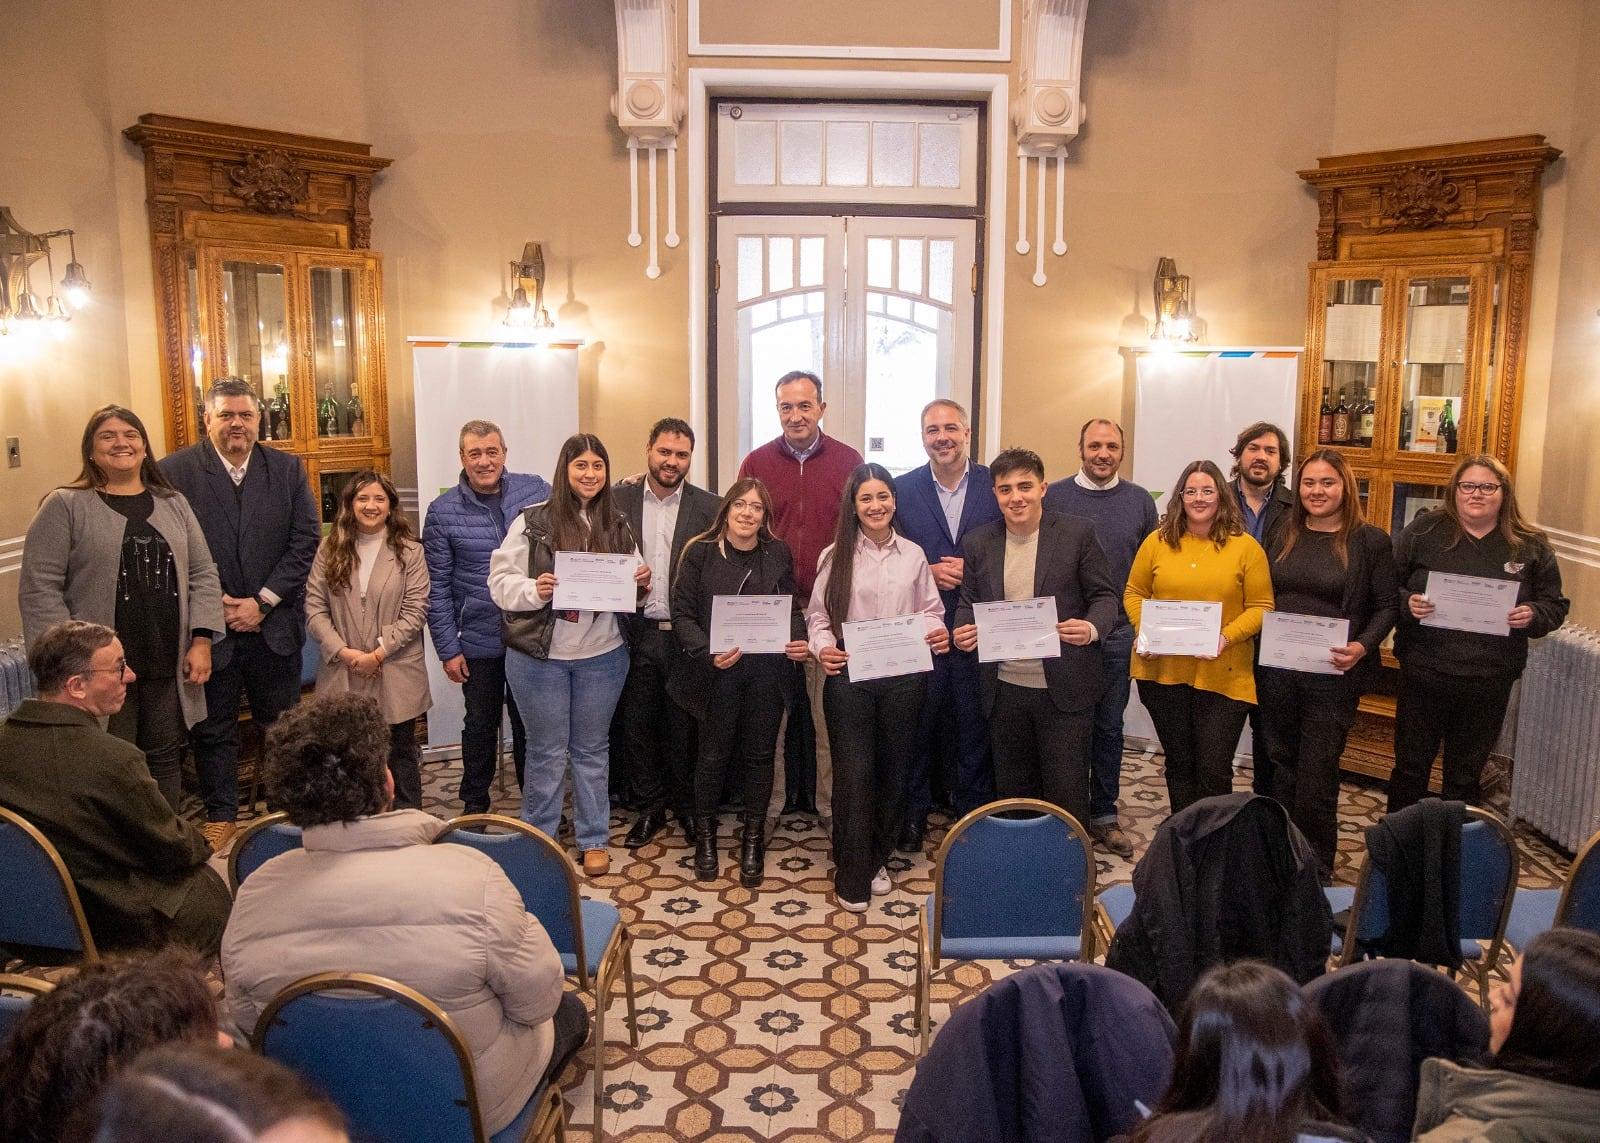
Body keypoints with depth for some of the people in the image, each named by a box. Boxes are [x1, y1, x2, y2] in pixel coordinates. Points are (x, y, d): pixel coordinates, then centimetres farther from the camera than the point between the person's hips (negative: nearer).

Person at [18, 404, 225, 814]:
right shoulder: (65, 506, -2)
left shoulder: (173, 504, 12)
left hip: (169, 666, 4)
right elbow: (40, 589, -7)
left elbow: (202, 575, 10)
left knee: (164, 761, 13)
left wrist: (201, 640, -1)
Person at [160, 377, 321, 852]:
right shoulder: (174, 472, -4)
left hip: (274, 625, 2)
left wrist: (263, 602, -8)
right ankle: (220, 818, 25)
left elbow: (306, 541, -1)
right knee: (213, 731, 10)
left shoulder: (288, 469, 3)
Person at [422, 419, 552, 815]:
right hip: (478, 642, -1)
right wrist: (447, 649, -6)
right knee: (481, 724, 14)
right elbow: (437, 587, -4)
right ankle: (474, 805, 31)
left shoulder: (536, 490, -4)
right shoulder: (443, 511, -6)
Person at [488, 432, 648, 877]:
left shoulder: (618, 526, 4)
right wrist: (534, 590, -25)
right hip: (540, 655, -3)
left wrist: (642, 583, -10)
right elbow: (500, 581, -7)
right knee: (547, 751, 8)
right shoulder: (533, 522, -7)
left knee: (593, 749, 15)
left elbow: (632, 587, 12)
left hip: (602, 656, 3)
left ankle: (594, 840, 28)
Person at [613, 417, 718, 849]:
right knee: (638, 723, 10)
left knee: (684, 726, 8)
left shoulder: (708, 507, -1)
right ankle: (651, 807, 26)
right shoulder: (620, 500, 3)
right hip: (636, 634, 2)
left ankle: (687, 805, 26)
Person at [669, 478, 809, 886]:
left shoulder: (778, 553, 3)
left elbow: (792, 606, 10)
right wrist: (709, 653, -20)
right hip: (718, 671, -2)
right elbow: (682, 614, -6)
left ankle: (753, 840, 28)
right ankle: (705, 836, 30)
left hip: (767, 671, 2)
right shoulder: (700, 553, -5)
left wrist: (798, 640, -9)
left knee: (760, 754, 11)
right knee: (714, 754, 9)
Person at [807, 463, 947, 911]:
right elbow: (817, 615, 1)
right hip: (849, 677, -2)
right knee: (854, 774, -2)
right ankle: (852, 877, 12)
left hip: (904, 676, 3)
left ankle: (878, 858, 32)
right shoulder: (836, 556, 0)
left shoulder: (913, 555, 7)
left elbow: (930, 610, 11)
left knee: (893, 770, 12)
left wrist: (937, 633, -10)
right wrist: (822, 647, -17)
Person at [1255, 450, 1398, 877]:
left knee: (1317, 772, -1)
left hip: (1333, 674, -4)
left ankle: (1316, 869, 13)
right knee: (1281, 763, 13)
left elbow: (1387, 606, -2)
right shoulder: (1285, 534, 9)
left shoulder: (1371, 541, -3)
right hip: (1276, 668, 4)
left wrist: (1363, 647, -18)